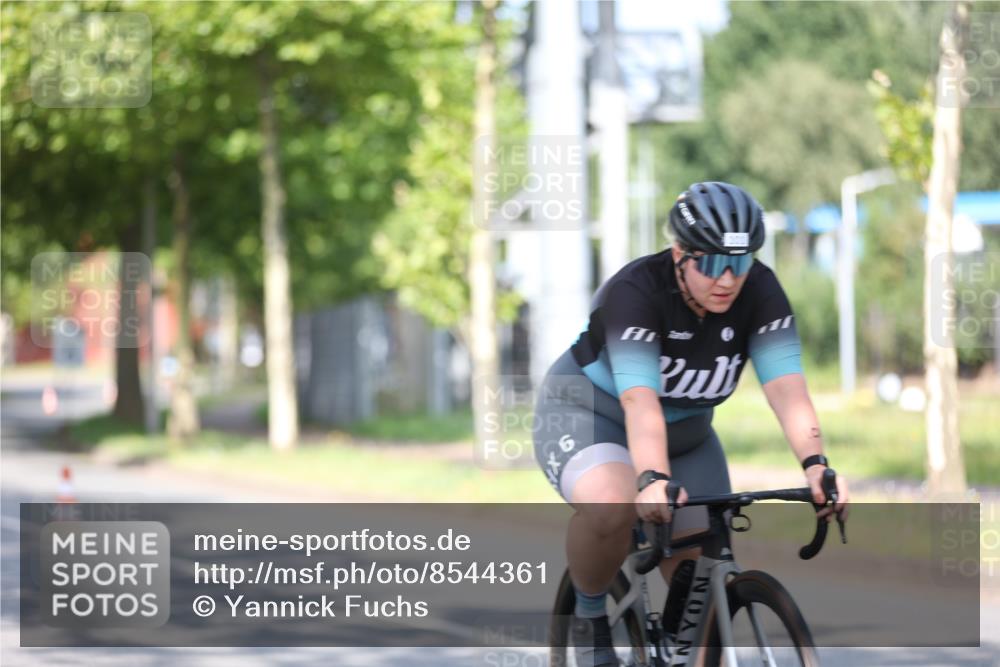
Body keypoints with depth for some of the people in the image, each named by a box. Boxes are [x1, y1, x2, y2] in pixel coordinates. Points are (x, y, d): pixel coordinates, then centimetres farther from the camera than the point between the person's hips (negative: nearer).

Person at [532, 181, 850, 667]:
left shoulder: (760, 293, -18)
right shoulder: (635, 292, -30)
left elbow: (786, 386, -30)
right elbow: (640, 400, -42)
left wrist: (816, 465, -46)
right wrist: (653, 480, -58)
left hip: (685, 431, 5)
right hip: (588, 413, -5)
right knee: (611, 508, -36)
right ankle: (589, 617, -10)